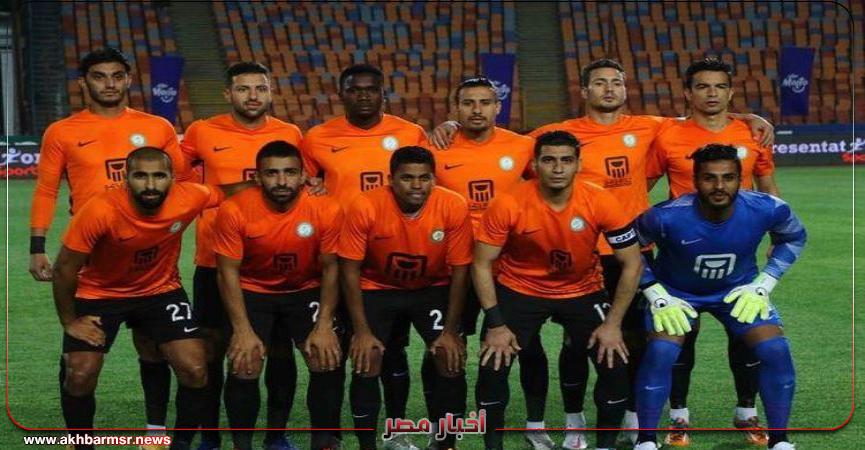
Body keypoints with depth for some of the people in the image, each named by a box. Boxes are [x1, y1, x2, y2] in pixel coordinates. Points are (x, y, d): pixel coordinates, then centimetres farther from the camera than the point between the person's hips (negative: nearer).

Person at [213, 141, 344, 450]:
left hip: (306, 291, 1)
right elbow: (228, 273, -16)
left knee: (328, 359, -14)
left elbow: (331, 268, -9)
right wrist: (243, 330, -23)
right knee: (245, 366, -16)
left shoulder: (326, 210, -21)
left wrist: (324, 325, -17)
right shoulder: (234, 210, -23)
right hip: (253, 293, -1)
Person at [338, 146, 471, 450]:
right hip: (377, 289, -1)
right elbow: (350, 269, -17)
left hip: (433, 289, 1)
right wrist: (362, 331, -17)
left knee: (452, 360, -9)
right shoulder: (364, 207, -27)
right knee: (366, 364, -10)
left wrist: (451, 330, -11)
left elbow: (459, 270, -13)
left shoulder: (454, 208, -24)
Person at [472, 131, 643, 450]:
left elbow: (632, 263, -12)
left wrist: (613, 324, -15)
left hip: (583, 291, 1)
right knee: (493, 365, -13)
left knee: (614, 362, -12)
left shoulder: (600, 202, -21)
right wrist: (496, 325, -17)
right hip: (519, 290, -1)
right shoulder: (509, 205, -23)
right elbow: (482, 264, -13)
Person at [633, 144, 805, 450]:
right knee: (659, 353, -23)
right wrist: (656, 296, -16)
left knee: (776, 351, -13)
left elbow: (794, 238, -1)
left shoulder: (767, 210, -25)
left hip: (737, 290, 2)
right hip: (675, 292, -2)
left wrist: (763, 284, -8)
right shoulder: (667, 217, -33)